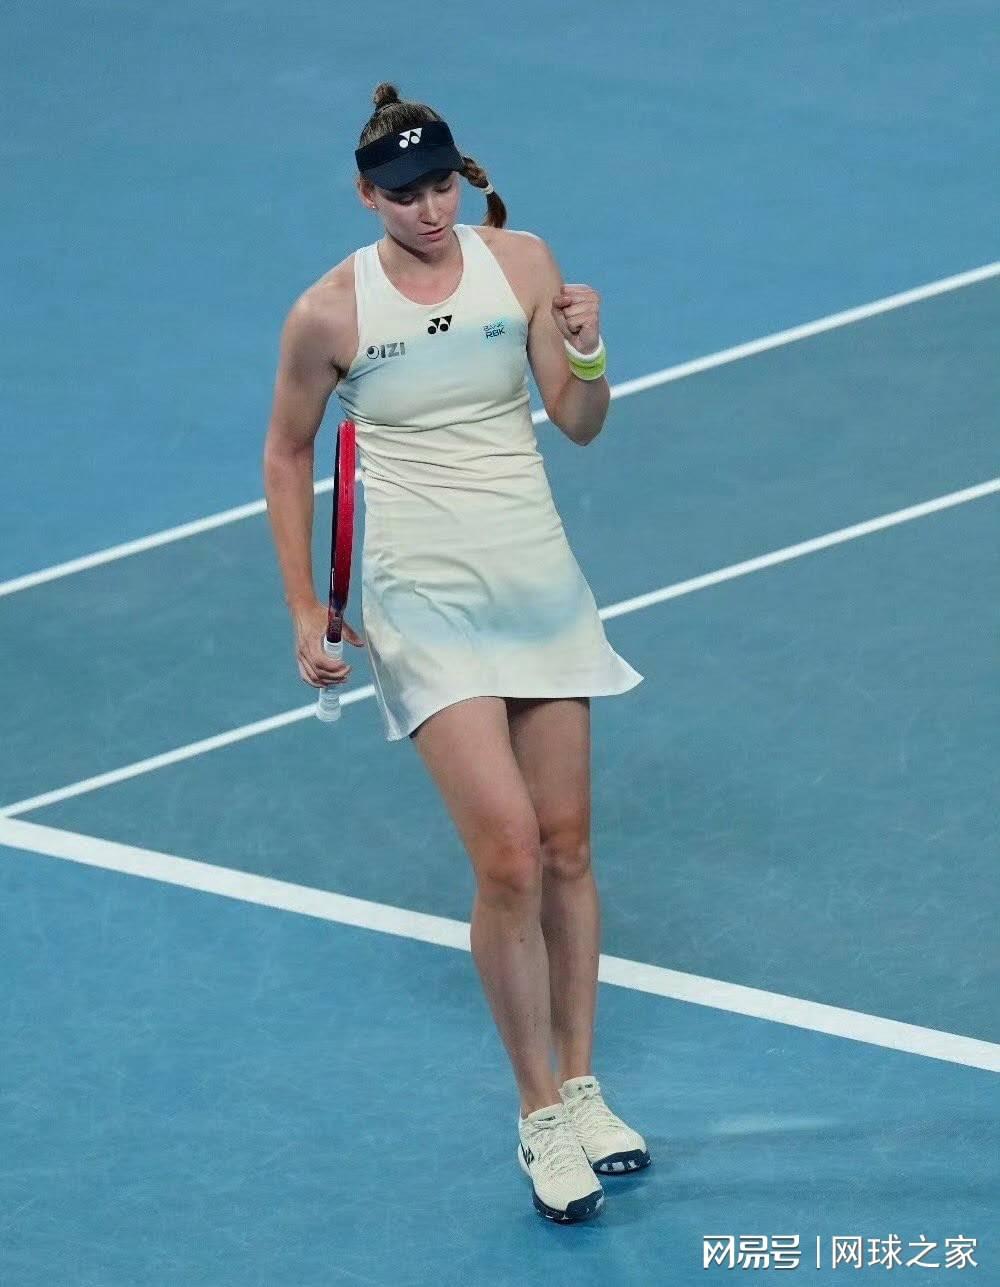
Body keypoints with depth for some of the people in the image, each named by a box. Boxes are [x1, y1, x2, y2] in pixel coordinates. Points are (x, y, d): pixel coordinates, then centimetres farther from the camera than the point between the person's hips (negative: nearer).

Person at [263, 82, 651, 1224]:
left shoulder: (520, 262, -1)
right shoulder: (330, 312, -8)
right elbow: (287, 455, 5)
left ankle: (580, 1091, 22)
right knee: (507, 853, -14)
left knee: (565, 847, 8)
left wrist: (588, 353, -18)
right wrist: (304, 610, 3)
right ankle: (541, 1117, -3)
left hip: (539, 582, 4)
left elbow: (579, 424, 3)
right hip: (426, 601, -3)